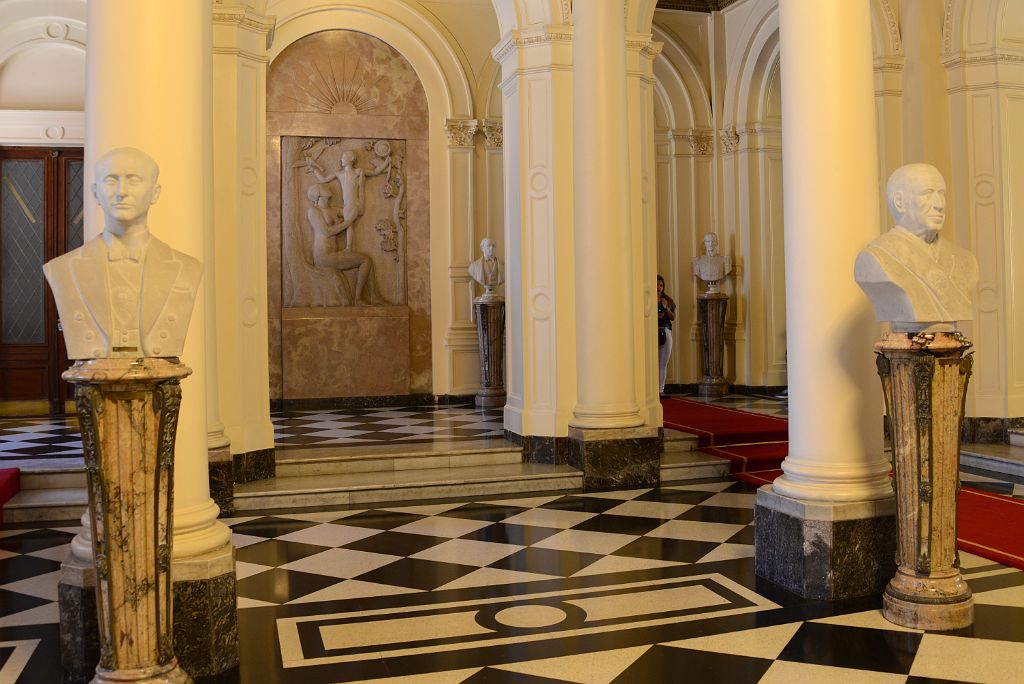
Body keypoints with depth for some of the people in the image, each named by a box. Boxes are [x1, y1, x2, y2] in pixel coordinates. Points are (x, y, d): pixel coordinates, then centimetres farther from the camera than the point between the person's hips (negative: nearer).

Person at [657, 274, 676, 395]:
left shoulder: (668, 300, 14)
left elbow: (673, 317, 9)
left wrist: (666, 308, -6)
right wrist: (655, 316, -14)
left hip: (666, 332, 4)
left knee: (664, 363, 4)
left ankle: (661, 389, 7)